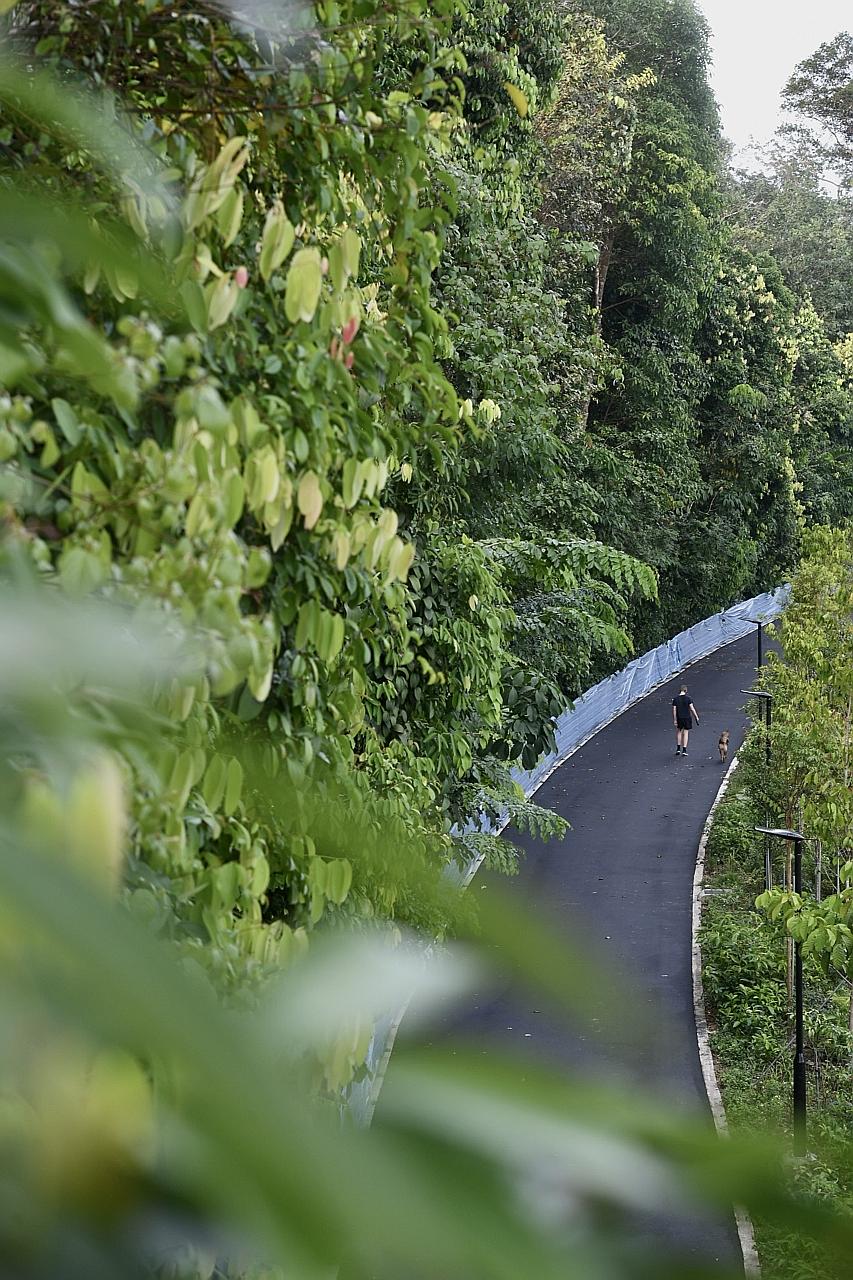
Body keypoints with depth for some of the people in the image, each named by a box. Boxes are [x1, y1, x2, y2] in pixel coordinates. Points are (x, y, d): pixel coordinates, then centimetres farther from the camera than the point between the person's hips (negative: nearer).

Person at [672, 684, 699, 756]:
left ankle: (678, 748, 16)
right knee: (686, 733, 6)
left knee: (679, 732, 20)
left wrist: (674, 720, 3)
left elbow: (674, 710, -4)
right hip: (687, 718, -2)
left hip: (679, 718, 2)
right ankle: (684, 750, 6)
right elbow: (692, 708, -11)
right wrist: (696, 717, -3)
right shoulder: (688, 698, -10)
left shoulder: (675, 699, -4)